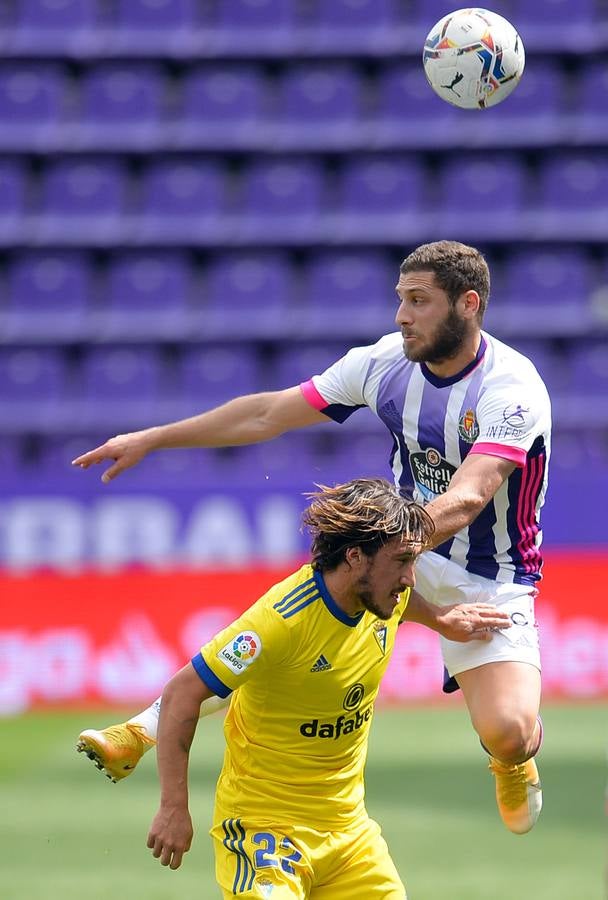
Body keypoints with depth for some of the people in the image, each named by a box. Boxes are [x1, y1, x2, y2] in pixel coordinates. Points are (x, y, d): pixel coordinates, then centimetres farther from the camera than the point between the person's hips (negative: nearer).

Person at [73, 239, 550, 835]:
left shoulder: (513, 389, -25)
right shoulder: (385, 362, -6)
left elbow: (467, 499, -40)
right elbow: (269, 412, 3)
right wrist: (150, 439, 5)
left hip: (491, 583, -5)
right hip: (409, 548, 5)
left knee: (506, 733, -24)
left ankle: (515, 757, 14)